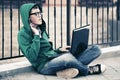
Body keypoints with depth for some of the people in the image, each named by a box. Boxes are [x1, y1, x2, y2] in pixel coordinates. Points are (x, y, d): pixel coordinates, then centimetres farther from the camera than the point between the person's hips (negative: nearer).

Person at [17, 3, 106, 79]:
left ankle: (66, 70, -26)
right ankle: (88, 70, -9)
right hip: (44, 65, -8)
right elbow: (32, 57, -17)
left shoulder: (41, 29, 18)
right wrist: (36, 35, -14)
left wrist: (59, 50, 5)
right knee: (67, 57, -42)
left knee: (96, 49, -4)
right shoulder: (23, 34, -5)